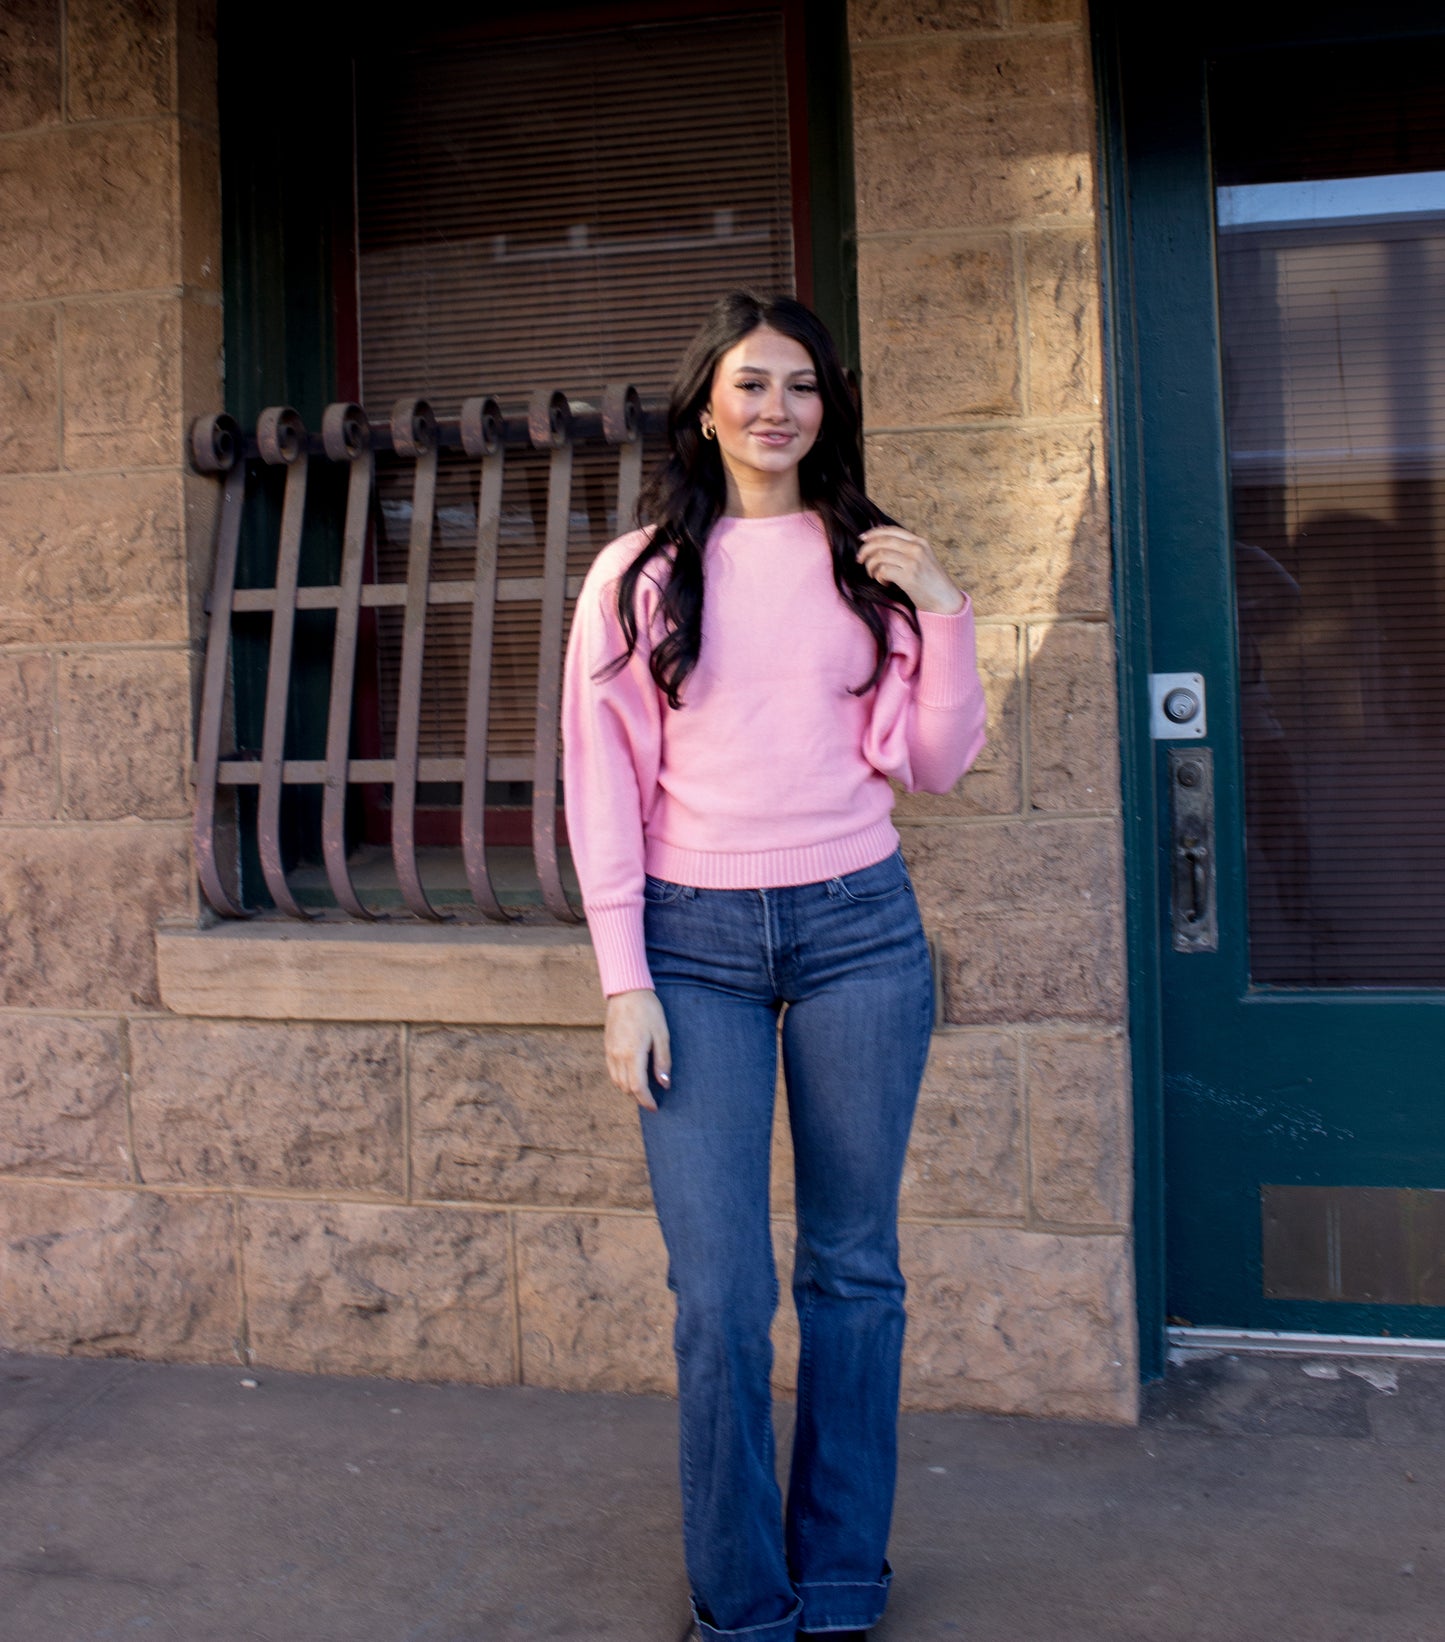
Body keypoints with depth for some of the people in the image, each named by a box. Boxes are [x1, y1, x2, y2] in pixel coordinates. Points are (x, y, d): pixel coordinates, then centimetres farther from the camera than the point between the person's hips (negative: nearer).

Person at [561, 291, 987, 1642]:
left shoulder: (867, 560, 9)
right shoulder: (636, 574, 4)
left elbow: (935, 765, 9)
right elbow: (603, 784, 2)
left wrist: (943, 614, -4)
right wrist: (624, 981, -4)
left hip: (857, 928, 2)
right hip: (694, 940, -1)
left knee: (852, 1270, 9)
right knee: (719, 1295, -1)